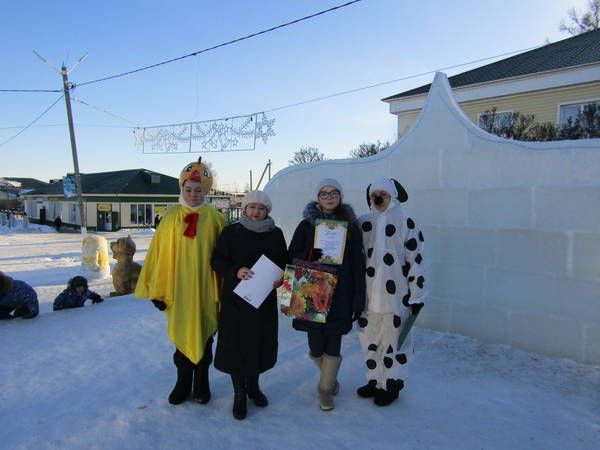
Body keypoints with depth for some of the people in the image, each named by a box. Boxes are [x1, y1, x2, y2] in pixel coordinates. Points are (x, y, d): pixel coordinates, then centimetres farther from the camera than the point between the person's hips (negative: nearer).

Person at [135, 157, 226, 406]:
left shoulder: (215, 218, -3)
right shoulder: (171, 218, -2)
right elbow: (159, 255, -2)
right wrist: (158, 290, -3)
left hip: (205, 290, 0)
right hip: (178, 290, 1)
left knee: (203, 336, 12)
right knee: (181, 336, 12)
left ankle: (201, 383, 31)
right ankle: (183, 383, 32)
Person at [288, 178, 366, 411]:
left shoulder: (350, 226, 2)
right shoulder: (307, 225, 2)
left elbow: (358, 265, 1)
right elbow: (293, 259, 2)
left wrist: (358, 299, -2)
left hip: (339, 294, 0)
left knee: (333, 346, 3)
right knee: (316, 347, 7)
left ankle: (325, 388, 28)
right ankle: (330, 376, 40)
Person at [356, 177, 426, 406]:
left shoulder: (405, 222, -7)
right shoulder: (363, 223, 7)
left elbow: (415, 260, -7)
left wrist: (417, 296, -7)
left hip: (395, 296, -5)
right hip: (368, 296, 5)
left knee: (393, 341, 7)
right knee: (369, 340, 15)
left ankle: (391, 385, 25)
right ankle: (374, 380, 33)